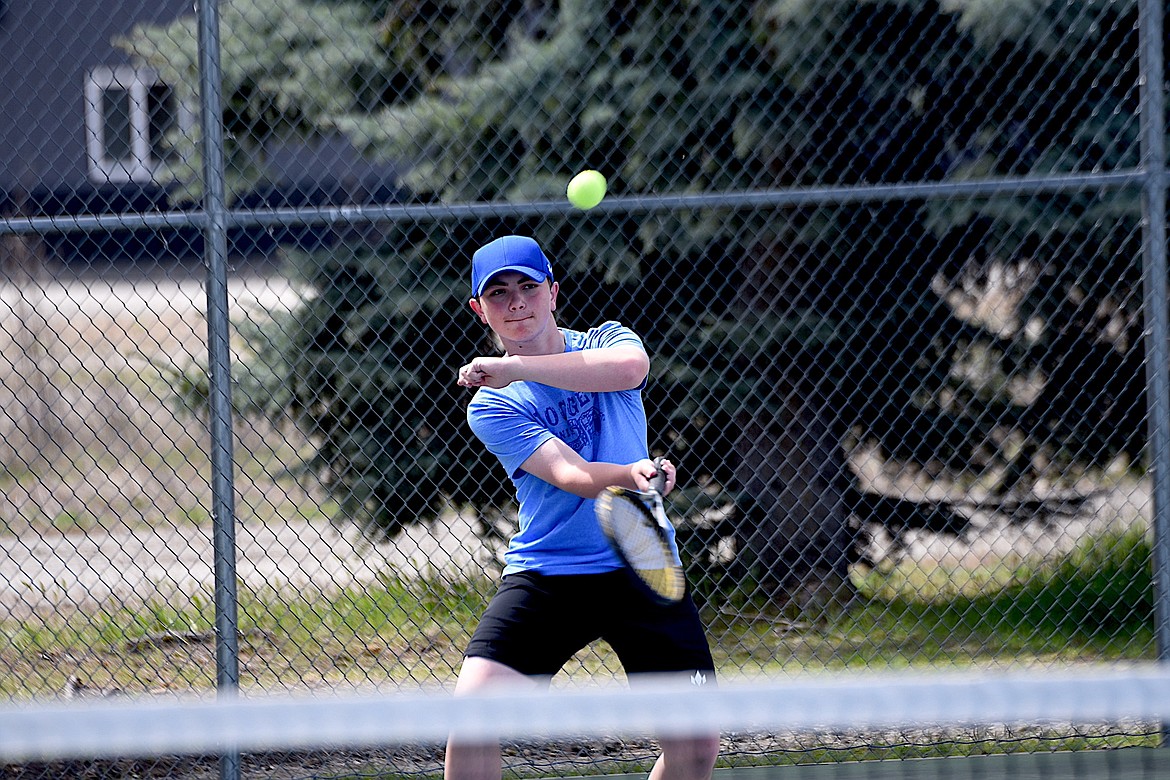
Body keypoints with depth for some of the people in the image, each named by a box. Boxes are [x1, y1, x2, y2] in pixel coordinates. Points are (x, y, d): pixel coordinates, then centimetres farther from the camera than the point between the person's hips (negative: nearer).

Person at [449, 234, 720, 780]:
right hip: (544, 577, -1)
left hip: (639, 571, 1)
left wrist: (514, 367, -26)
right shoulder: (492, 406, -1)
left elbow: (630, 367, -22)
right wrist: (630, 475, -39)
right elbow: (571, 474, -17)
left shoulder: (606, 341, 5)